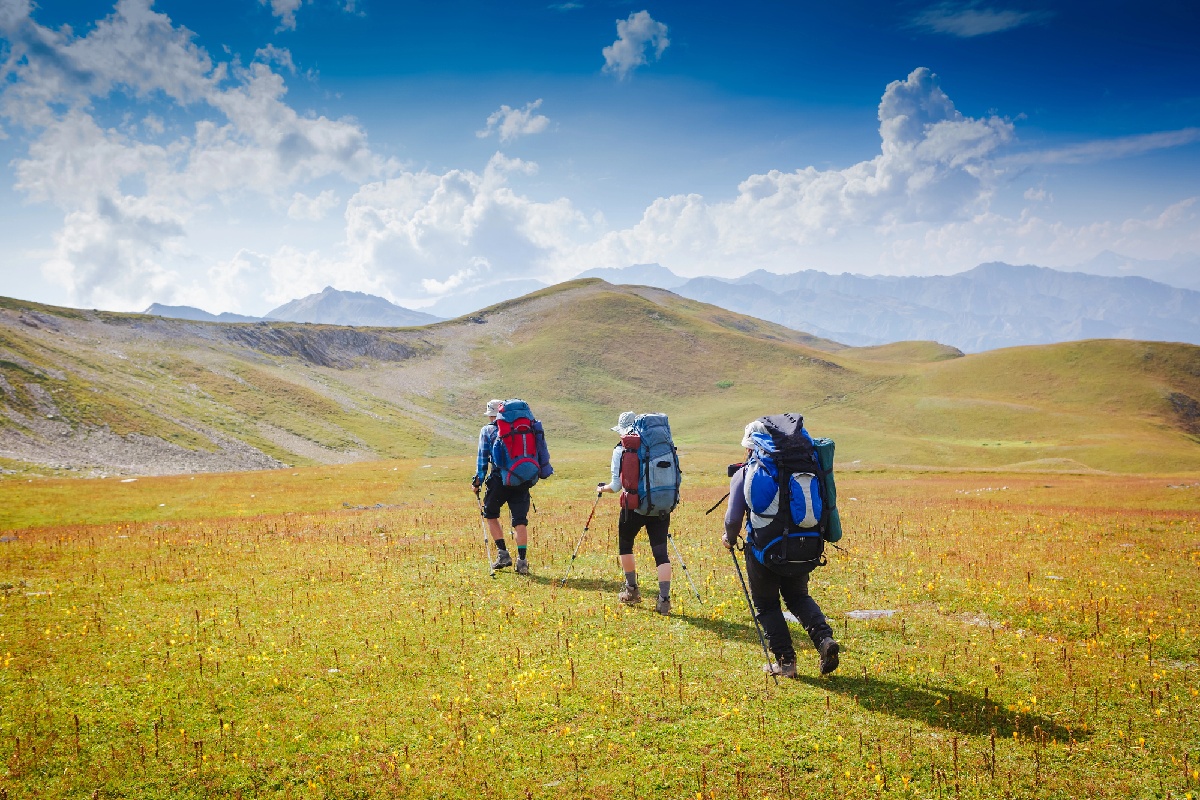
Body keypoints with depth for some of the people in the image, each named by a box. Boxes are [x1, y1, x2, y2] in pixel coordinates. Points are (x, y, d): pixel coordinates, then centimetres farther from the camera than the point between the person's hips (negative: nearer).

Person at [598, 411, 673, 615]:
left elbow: (617, 485, -4)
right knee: (660, 551, 3)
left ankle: (632, 590, 27)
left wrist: (603, 488, 17)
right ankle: (664, 598, -7)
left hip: (635, 505, -3)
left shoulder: (621, 451, -3)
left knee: (625, 546, 21)